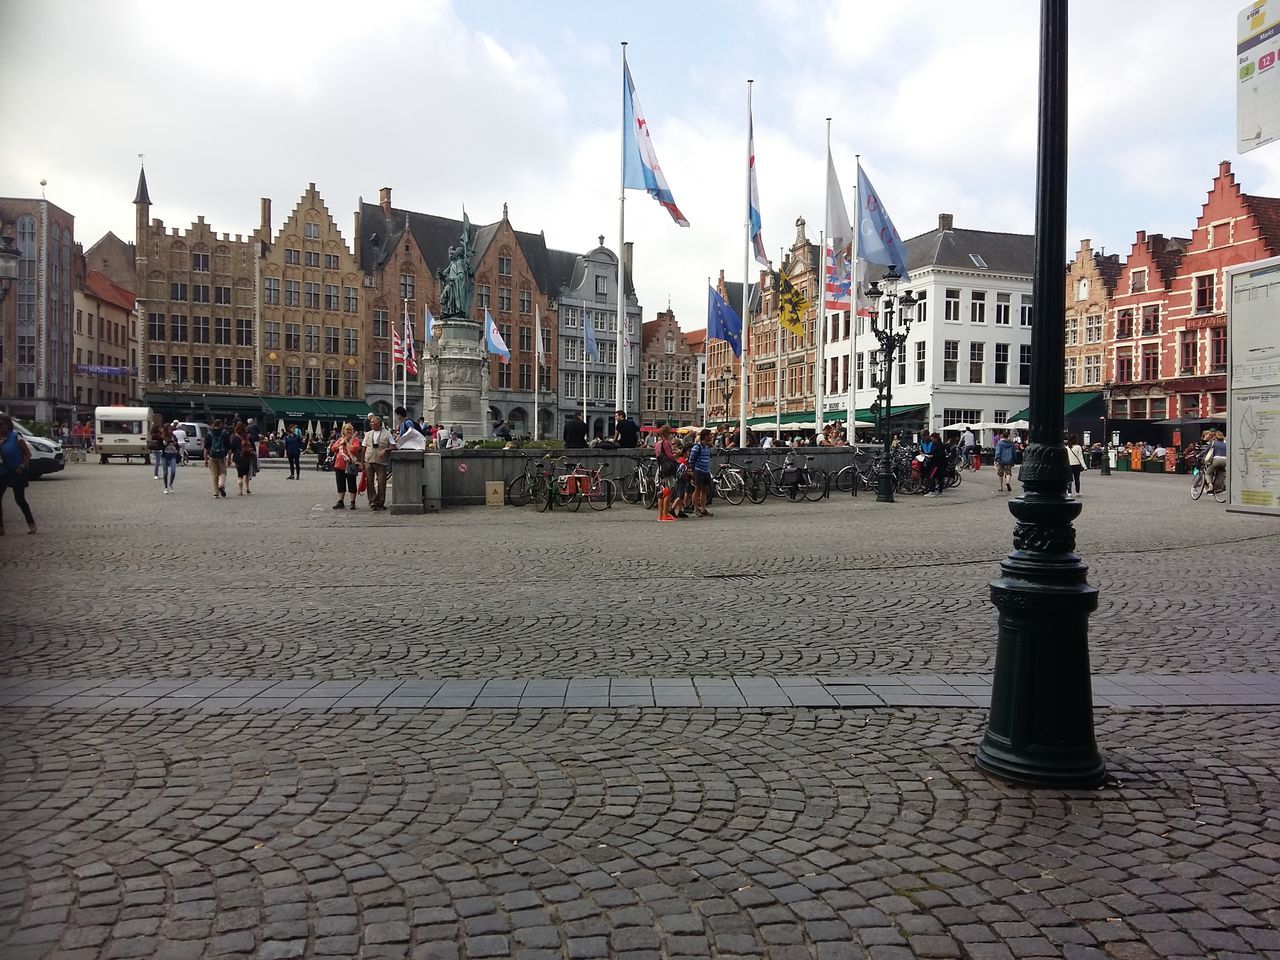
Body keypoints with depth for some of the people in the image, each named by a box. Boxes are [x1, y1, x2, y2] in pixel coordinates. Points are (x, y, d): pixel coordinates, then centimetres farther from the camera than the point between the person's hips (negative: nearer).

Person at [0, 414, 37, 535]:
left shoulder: (15, 437, -11)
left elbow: (28, 454, -8)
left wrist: (22, 467, -14)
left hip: (16, 472, -5)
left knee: (19, 499, 2)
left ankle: (31, 523, 18)